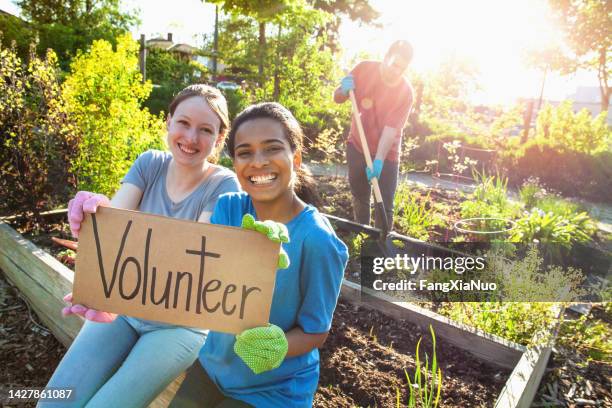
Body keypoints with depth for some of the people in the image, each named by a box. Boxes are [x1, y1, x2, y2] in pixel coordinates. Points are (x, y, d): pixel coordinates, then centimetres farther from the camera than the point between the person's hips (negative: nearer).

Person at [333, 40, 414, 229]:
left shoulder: (405, 91, -16)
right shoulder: (364, 69, -7)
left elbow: (391, 128, -23)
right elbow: (337, 98, 2)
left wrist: (378, 160, -34)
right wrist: (343, 89, -22)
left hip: (386, 155, -3)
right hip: (357, 147, 3)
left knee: (384, 206, -3)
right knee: (359, 199, 16)